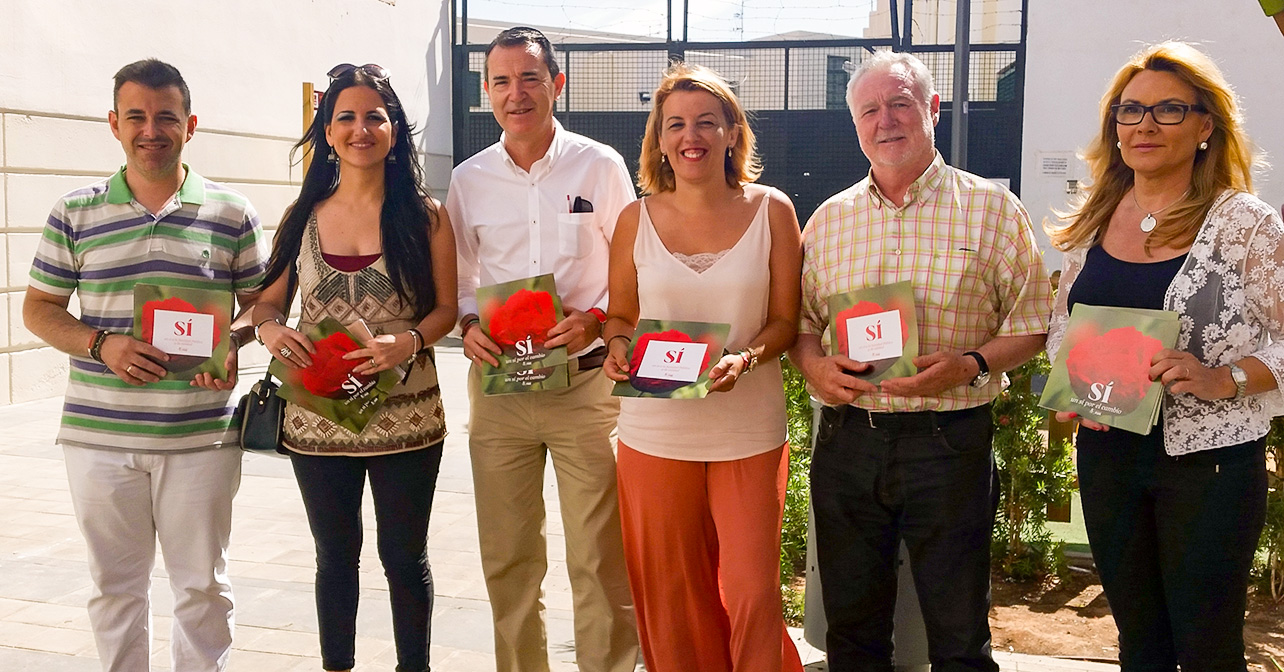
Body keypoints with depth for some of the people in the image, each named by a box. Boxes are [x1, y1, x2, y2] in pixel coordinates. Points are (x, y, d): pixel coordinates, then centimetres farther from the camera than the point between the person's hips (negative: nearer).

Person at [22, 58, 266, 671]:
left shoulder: (232, 213, 3)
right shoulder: (75, 213, 5)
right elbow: (38, 308, 8)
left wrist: (231, 342, -13)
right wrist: (101, 345, -11)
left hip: (202, 436, -1)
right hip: (99, 434, 1)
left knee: (202, 582, 8)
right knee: (114, 583, 12)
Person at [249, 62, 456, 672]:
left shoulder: (423, 216, -2)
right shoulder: (304, 217, 5)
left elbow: (447, 307, -1)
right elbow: (268, 299, 9)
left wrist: (409, 341, -21)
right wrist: (270, 328, -14)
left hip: (404, 415, -2)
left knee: (404, 555, 9)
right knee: (335, 554, 15)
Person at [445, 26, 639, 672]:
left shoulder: (600, 166, 0)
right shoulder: (468, 179, 7)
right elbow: (458, 279, 15)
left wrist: (596, 319, -14)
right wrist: (467, 325, -5)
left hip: (585, 382, -2)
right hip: (497, 386, 3)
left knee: (599, 558, -1)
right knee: (507, 559, 10)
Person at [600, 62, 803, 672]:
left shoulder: (771, 211, -1)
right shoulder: (637, 219, 2)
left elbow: (785, 319, 1)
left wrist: (746, 358, -19)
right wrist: (618, 346, -10)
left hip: (748, 432, -1)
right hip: (655, 432, 1)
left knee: (753, 593, 1)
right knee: (671, 596, 11)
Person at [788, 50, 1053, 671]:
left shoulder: (990, 208, 0)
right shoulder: (830, 218, 9)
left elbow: (1033, 323, -1)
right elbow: (800, 319, 13)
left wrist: (971, 365, -18)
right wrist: (815, 365, -8)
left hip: (949, 439, -3)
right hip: (847, 437, 3)